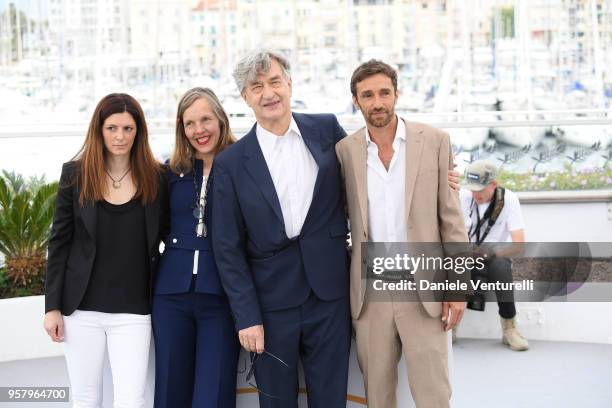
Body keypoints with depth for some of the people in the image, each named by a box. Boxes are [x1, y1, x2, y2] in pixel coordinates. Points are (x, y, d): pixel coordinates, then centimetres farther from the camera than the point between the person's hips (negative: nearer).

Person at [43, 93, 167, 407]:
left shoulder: (155, 178, 1)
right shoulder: (75, 173, 0)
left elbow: (162, 241, 8)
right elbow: (59, 242, 2)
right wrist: (52, 305, -2)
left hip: (133, 311, 0)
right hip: (82, 307, 1)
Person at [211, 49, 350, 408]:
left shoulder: (326, 129, 2)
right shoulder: (231, 163, -2)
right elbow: (228, 247, -1)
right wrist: (247, 316, -6)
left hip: (329, 294, 1)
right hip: (270, 301, -1)